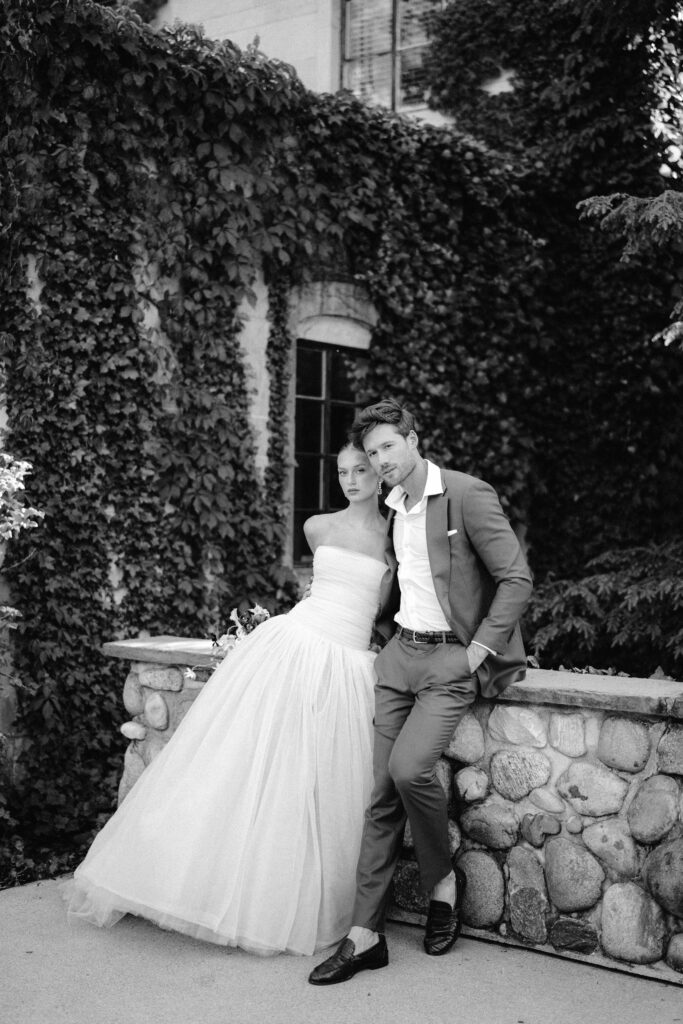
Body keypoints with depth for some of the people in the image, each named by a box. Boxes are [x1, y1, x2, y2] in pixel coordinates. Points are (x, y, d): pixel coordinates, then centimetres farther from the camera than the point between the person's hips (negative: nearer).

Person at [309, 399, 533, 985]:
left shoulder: (467, 495, -9)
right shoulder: (391, 509, 13)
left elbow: (517, 580, -11)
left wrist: (478, 652, -12)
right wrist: (391, 630, 15)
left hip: (454, 659, -6)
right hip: (399, 652, 6)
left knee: (410, 767, -25)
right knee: (382, 791, -1)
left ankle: (444, 879, 3)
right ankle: (366, 935, 3)